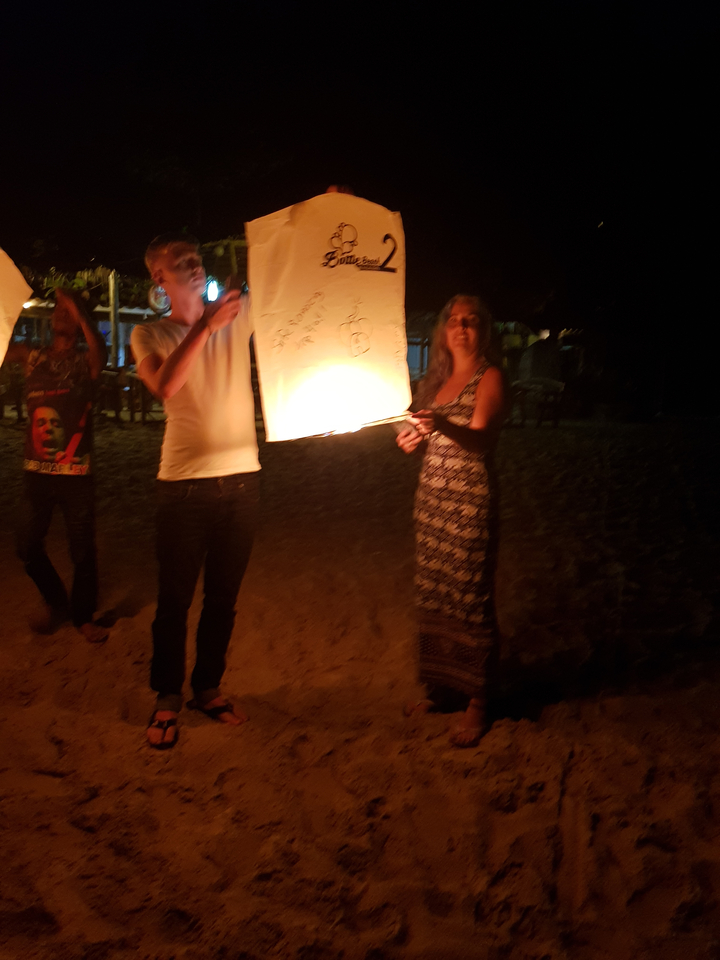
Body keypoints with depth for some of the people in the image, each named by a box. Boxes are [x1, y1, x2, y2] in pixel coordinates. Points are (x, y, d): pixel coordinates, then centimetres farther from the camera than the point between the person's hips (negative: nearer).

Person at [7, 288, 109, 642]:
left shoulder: (85, 362, 1)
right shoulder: (31, 356, 10)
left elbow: (100, 351, -22)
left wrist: (77, 309, -30)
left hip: (76, 472, -3)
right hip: (36, 470, 3)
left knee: (83, 548, 1)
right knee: (28, 545, 8)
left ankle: (84, 615, 19)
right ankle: (55, 603, 31)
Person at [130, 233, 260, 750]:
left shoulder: (239, 314, 7)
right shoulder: (149, 335, 3)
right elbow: (165, 385, -17)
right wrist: (205, 327, -21)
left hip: (242, 478, 2)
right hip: (184, 482, -2)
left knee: (223, 597, 13)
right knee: (175, 599, 6)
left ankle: (209, 687, 30)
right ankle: (168, 698, 23)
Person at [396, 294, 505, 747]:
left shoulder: (490, 378, -4)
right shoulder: (439, 378, 16)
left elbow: (480, 436, -20)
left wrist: (441, 425, -38)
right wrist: (415, 434, 0)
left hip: (470, 498, -7)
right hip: (431, 494, 7)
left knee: (470, 598, -4)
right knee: (433, 594, 10)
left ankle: (476, 702, 7)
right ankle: (442, 686, 23)